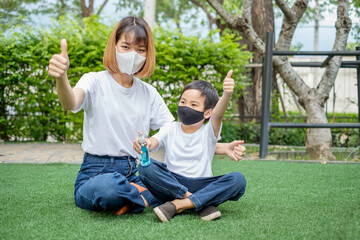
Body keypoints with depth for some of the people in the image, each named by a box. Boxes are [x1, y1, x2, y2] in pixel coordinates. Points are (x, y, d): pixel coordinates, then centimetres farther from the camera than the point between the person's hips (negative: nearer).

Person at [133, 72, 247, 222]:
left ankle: (177, 205, -27)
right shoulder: (171, 129, 8)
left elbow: (217, 114, -18)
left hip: (201, 186, 0)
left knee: (238, 180, -24)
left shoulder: (209, 131, 3)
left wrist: (227, 94, -41)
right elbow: (153, 142, -11)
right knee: (145, 166, -26)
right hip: (171, 184, 1)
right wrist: (144, 143, -37)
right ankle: (202, 204, -27)